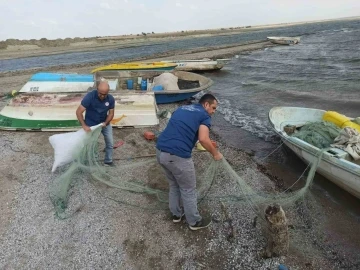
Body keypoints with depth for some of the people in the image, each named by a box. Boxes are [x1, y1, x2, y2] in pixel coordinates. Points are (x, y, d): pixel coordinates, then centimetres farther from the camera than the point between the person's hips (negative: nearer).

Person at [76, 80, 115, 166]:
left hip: (104, 123, 3)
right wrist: (84, 125, -34)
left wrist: (106, 123, -22)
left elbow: (111, 113, -5)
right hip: (91, 124, -3)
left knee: (110, 143, 6)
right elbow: (78, 112, -25)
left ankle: (108, 161, 26)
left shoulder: (111, 99, -18)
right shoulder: (89, 96, -28)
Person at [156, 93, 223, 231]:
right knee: (188, 190, 14)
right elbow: (203, 139, -14)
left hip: (160, 151, 7)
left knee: (173, 185, 28)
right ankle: (195, 221, 32)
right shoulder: (204, 115, 1)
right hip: (177, 156, -7)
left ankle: (176, 214, 43)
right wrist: (215, 153, 2)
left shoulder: (182, 108, 22)